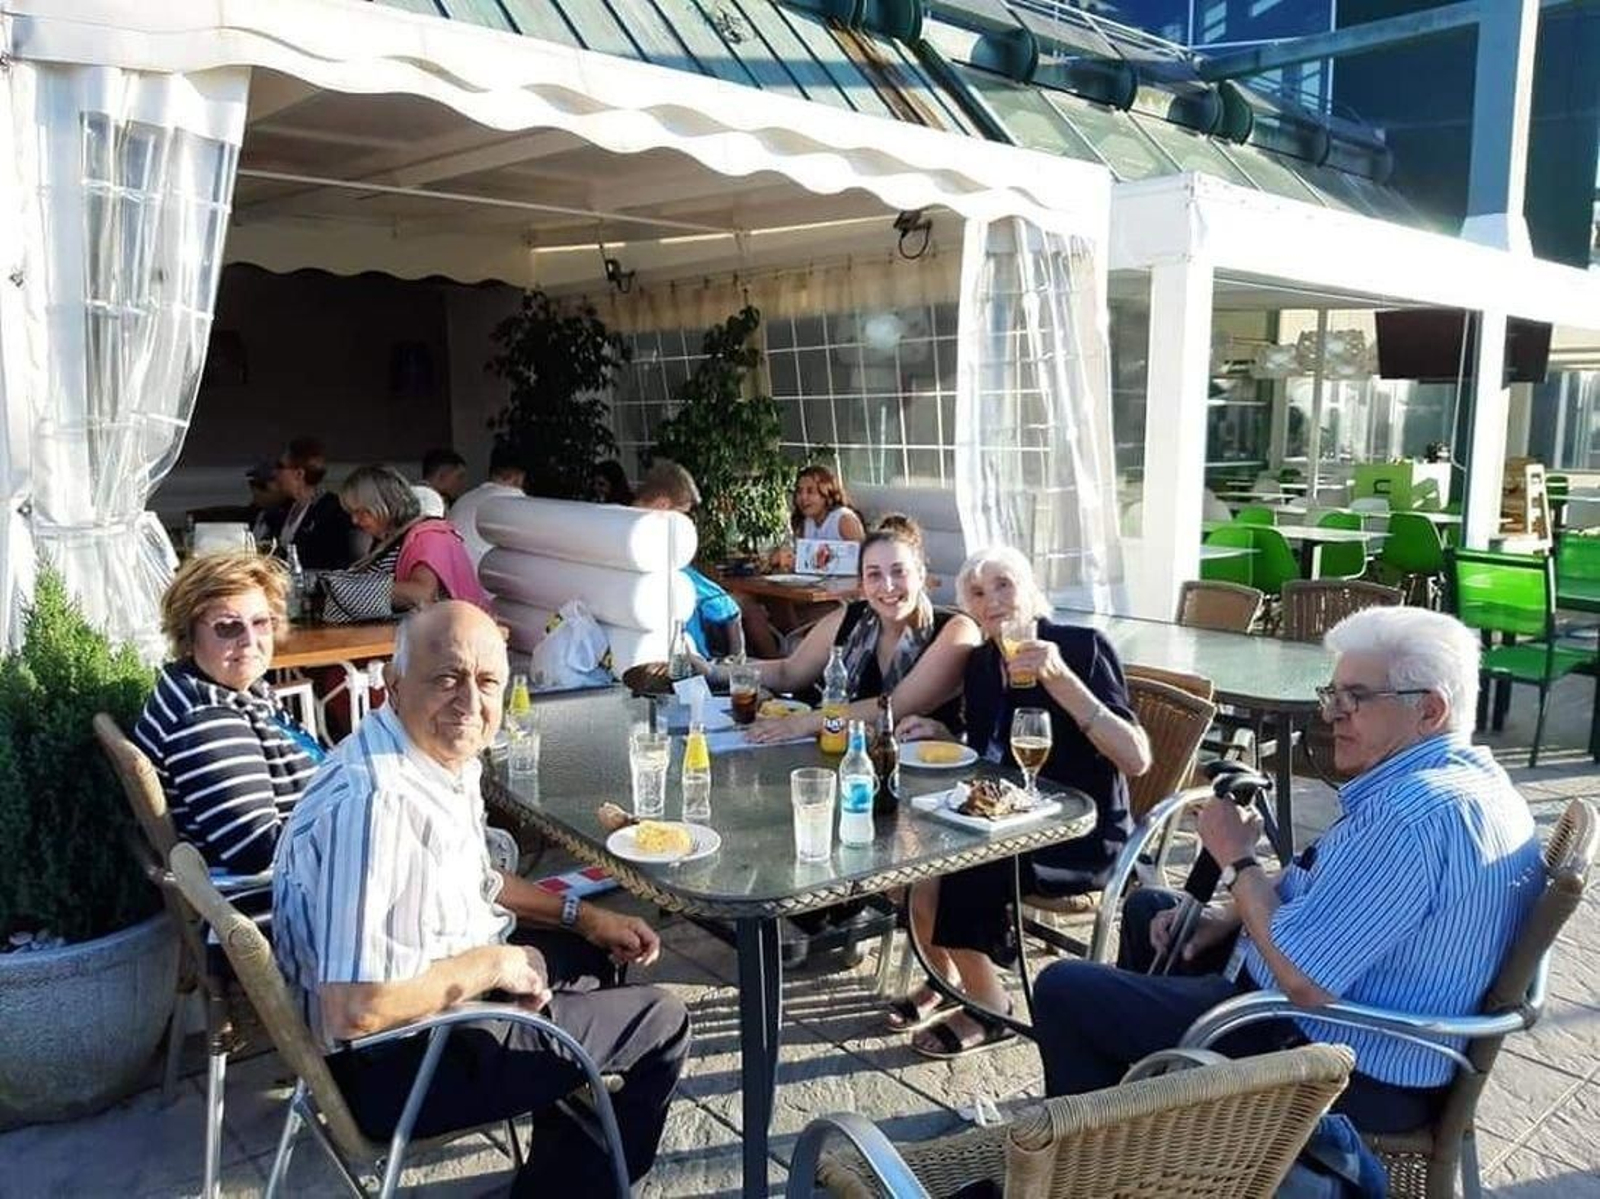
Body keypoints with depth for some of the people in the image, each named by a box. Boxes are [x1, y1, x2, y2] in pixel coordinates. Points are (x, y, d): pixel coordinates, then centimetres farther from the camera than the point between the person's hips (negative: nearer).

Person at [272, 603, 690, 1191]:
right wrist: (493, 964, -22)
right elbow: (354, 1010, -35)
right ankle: (564, 1182, 24)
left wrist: (584, 917, 10)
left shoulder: (448, 757, -2)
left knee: (592, 954, 26)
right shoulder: (372, 802, -33)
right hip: (393, 1062, -9)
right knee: (661, 1022, 1)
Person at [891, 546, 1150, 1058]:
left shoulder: (1083, 646, -12)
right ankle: (945, 980, 15)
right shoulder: (981, 663, 7)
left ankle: (989, 1010, 2)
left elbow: (1136, 759, -23)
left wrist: (1060, 678, -31)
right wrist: (941, 735, 0)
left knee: (948, 876, -24)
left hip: (1084, 834, -7)